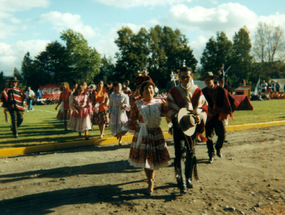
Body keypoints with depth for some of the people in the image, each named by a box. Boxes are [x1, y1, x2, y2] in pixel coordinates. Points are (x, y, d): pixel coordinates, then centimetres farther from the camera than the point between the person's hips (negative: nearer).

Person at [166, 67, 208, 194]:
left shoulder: (197, 91, 6)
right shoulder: (173, 91, 1)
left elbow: (203, 107, 2)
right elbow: (170, 109, -2)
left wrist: (199, 116, -19)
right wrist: (178, 117, -21)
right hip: (178, 126, -2)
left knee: (191, 153, 11)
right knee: (181, 154, -9)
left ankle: (188, 178, 26)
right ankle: (182, 182, -4)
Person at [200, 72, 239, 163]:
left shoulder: (221, 90, 3)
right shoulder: (203, 92, 6)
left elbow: (230, 99, 6)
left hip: (219, 115, -1)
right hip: (209, 117, 1)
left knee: (222, 135, -5)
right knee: (209, 137, 1)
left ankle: (218, 148, 26)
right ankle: (211, 155, 15)